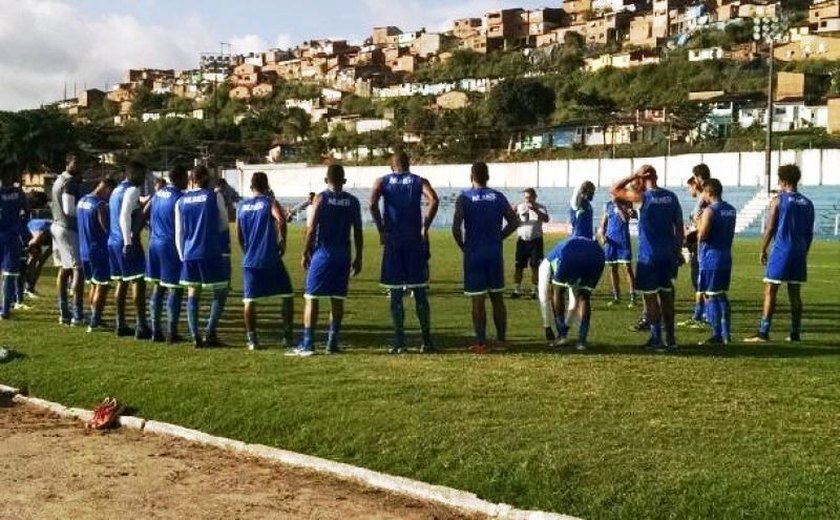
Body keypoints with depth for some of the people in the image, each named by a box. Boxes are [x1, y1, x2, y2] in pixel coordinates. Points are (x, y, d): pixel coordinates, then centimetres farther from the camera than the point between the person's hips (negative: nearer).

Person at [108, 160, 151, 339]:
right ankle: (141, 327, -11)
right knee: (138, 282, -8)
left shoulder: (117, 190, 17)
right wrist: (128, 242, -23)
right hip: (127, 241, -10)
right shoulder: (132, 190, -12)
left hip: (114, 241, 10)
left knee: (121, 282, 13)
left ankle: (121, 325, 16)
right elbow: (124, 217, -22)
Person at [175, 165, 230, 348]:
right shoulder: (214, 196, -3)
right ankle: (210, 333, -1)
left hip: (189, 253, 4)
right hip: (211, 253, -4)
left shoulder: (181, 201, 6)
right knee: (220, 292, 9)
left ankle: (195, 337, 4)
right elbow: (224, 225, 4)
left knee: (192, 294, 10)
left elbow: (179, 233, 8)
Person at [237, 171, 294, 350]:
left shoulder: (241, 206, 9)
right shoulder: (270, 203, -4)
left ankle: (252, 339, 2)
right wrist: (282, 241, -11)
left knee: (250, 300, 8)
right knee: (287, 296, 9)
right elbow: (281, 219, -24)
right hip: (271, 259, -4)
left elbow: (238, 234, 13)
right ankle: (287, 336, 7)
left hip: (250, 260, 4)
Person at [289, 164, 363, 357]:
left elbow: (312, 229, -8)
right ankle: (332, 343, 10)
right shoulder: (352, 202, 5)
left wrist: (305, 254, -1)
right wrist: (358, 258, 12)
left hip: (322, 254, -3)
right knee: (337, 299, 9)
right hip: (343, 255, 3)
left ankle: (307, 344, -2)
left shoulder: (321, 198, -4)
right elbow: (358, 232, 5)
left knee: (312, 298, 1)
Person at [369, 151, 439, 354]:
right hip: (415, 241, 0)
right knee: (420, 293, 6)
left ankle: (399, 343, 3)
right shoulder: (419, 181, 7)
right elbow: (434, 200, -12)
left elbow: (372, 203, -13)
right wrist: (425, 228, -7)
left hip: (392, 241, 0)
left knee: (396, 293, 4)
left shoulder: (382, 182, 7)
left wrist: (381, 230, -6)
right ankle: (427, 341, 8)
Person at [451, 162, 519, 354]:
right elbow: (514, 222, 3)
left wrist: (463, 245, -1)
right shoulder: (498, 197, 3)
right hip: (495, 253, 3)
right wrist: (499, 237, 11)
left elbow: (456, 227, -16)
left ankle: (481, 343, -1)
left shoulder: (464, 198, -6)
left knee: (477, 299, 0)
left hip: (474, 254, -3)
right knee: (497, 296, 14)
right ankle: (502, 338, 20)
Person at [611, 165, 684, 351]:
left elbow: (614, 190, -1)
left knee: (650, 296, 1)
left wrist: (633, 176, -4)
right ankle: (670, 338, 19)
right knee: (666, 294, 14)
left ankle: (657, 339, 1)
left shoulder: (643, 197, -10)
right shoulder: (671, 197, 5)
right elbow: (679, 227, 7)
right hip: (668, 254, 5)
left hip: (649, 255, -5)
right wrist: (677, 251, 15)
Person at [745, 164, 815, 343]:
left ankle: (763, 333, -9)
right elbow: (809, 233, 11)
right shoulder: (807, 204, 10)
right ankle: (795, 333, 12)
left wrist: (763, 250, 3)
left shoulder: (778, 201, -5)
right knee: (795, 294, 10)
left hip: (781, 250, -5)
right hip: (799, 251, 5)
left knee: (770, 292, -4)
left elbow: (770, 229, -7)